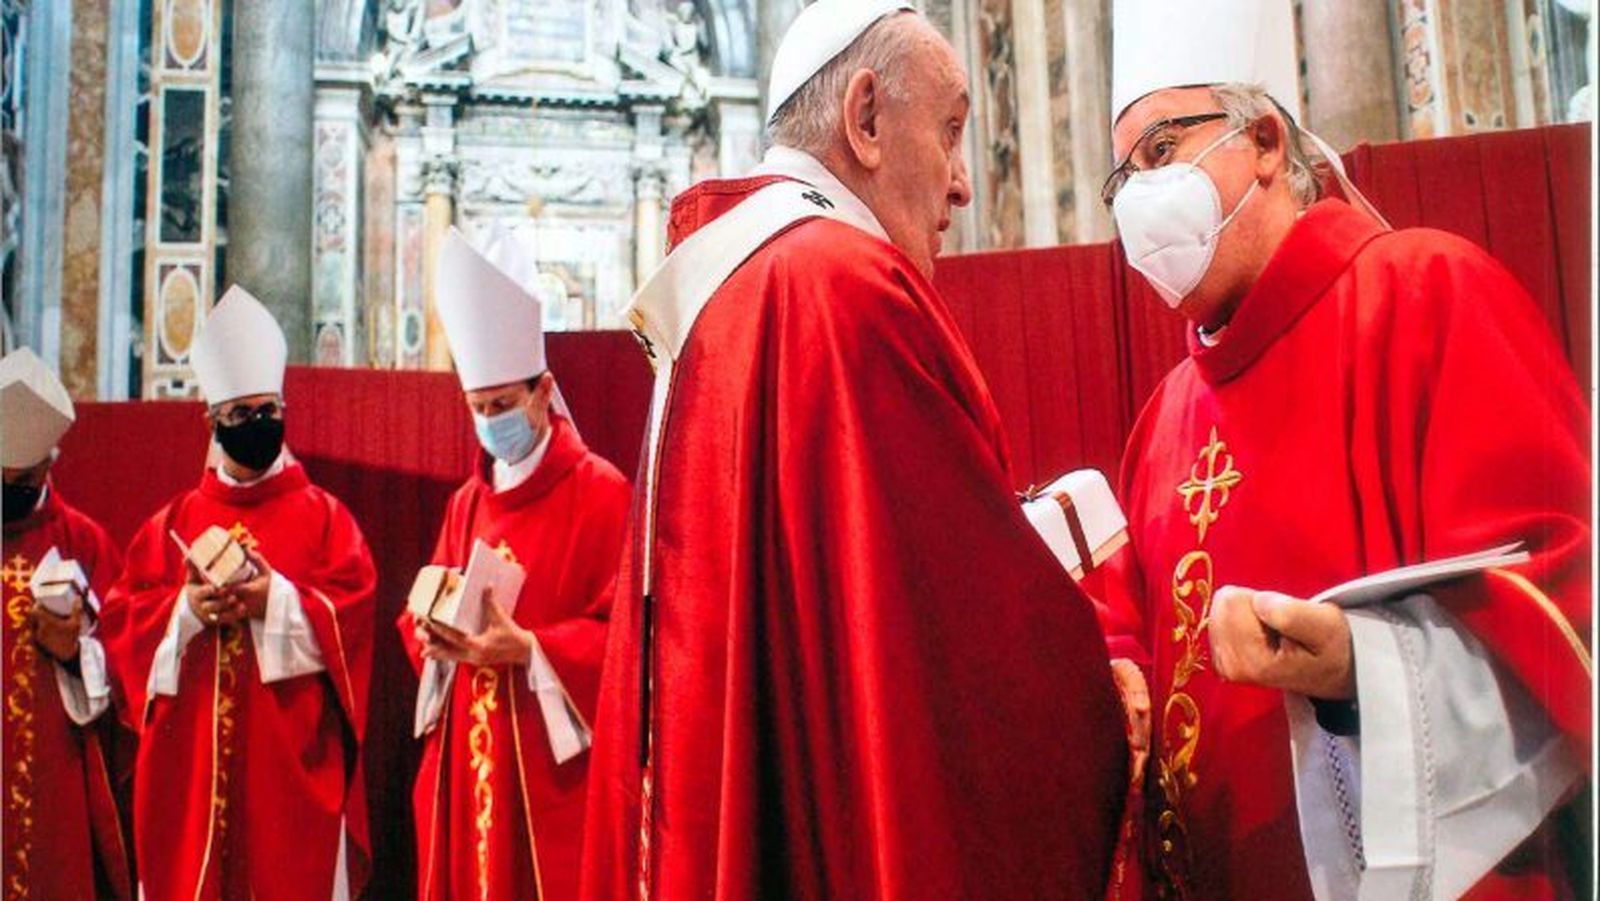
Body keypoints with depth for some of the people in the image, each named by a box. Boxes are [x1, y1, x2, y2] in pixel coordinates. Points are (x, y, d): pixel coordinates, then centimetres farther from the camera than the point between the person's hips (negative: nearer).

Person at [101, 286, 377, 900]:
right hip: (191, 753, 2)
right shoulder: (175, 521, 12)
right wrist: (186, 609, -11)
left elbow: (353, 604, -5)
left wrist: (277, 600, -17)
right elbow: (123, 609, 7)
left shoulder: (323, 515, 5)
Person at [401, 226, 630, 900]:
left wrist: (527, 648, -22)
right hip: (466, 761, 6)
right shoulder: (466, 502, 14)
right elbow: (420, 613, 16)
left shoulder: (600, 492, -7)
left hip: (552, 763, -6)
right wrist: (435, 635, -6)